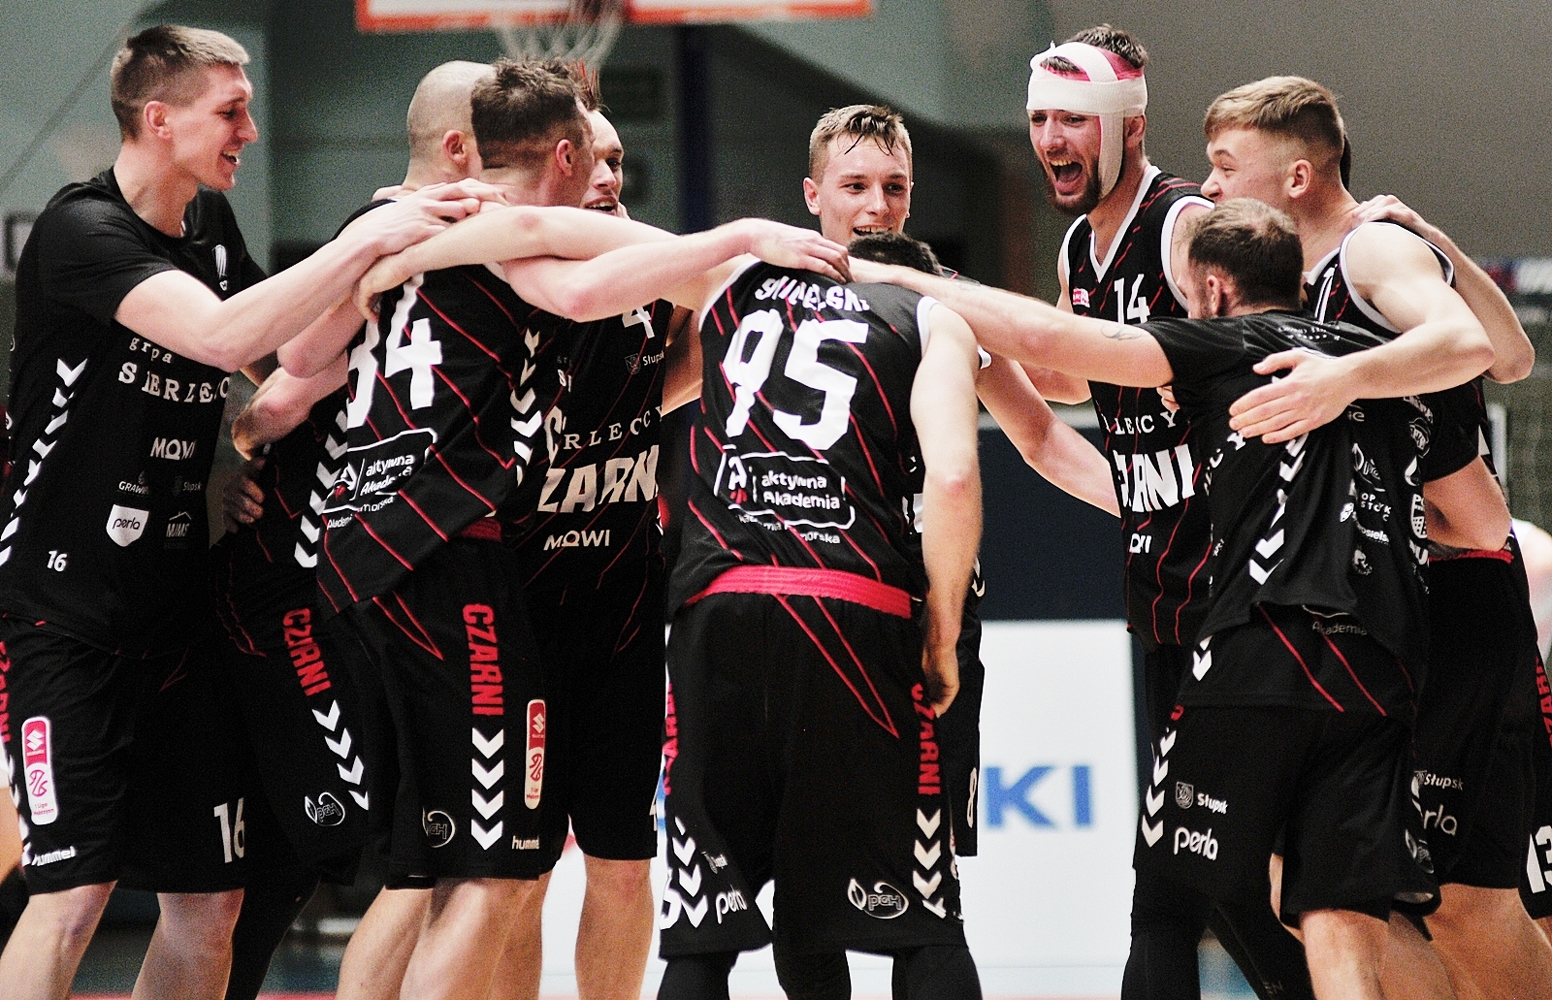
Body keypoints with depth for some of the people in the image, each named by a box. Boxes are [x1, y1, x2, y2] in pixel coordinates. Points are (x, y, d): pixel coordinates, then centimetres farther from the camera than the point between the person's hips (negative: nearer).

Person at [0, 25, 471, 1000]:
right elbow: (222, 335, -30)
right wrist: (368, 239, -26)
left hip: (177, 617, 8)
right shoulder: (83, 231, -15)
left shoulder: (212, 224, 11)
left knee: (210, 900, 6)